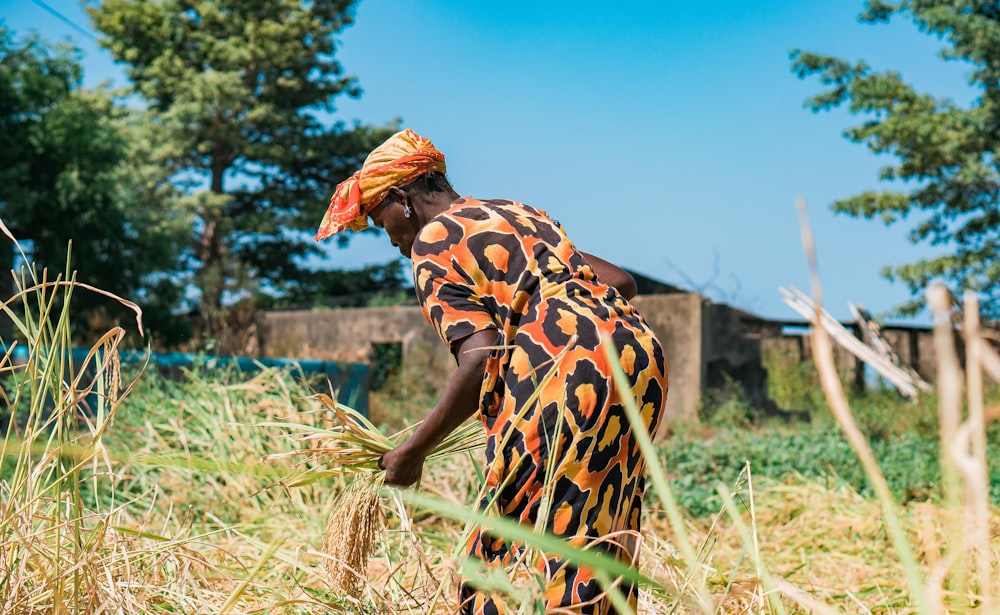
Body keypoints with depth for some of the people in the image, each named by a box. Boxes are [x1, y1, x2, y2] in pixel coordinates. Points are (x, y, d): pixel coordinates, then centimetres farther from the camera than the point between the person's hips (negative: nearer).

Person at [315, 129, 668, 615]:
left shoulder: (433, 242, 3)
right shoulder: (519, 214, 27)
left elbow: (481, 360, -10)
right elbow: (621, 281, 25)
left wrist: (413, 451, -1)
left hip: (564, 370, -8)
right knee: (597, 545, 13)